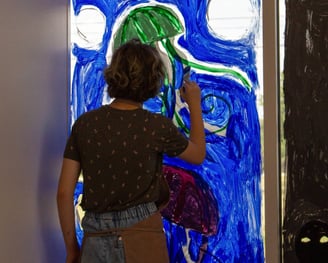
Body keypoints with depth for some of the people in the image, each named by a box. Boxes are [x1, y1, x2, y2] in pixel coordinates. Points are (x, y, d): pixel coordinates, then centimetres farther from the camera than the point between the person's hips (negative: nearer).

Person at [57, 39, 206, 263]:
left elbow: (64, 193, -3)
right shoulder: (157, 127, -10)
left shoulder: (85, 124, -4)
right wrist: (195, 104, 21)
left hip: (96, 239, 2)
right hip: (140, 238, -2)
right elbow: (198, 155, 11)